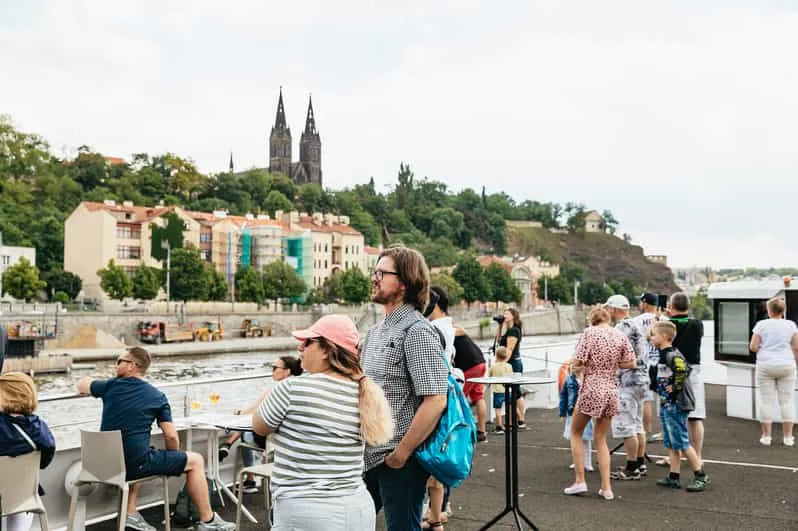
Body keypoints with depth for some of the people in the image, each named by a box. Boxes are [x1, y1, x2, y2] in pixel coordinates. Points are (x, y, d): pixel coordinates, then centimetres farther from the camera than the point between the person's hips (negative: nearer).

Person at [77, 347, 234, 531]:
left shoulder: (110, 386, 3)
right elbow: (171, 437, -5)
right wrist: (170, 464, 15)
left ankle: (130, 513, 29)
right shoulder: (157, 397, -3)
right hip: (136, 464, -4)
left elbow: (82, 385, 24)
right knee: (195, 461, 11)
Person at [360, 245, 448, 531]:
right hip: (369, 455, 8)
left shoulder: (416, 331, -16)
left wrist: (401, 453, -18)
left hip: (399, 460, -8)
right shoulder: (377, 330, 11)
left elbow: (435, 400, -23)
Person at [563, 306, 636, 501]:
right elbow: (631, 363, 4)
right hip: (611, 390, 5)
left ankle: (580, 481, 9)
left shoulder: (589, 332, -9)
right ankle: (606, 487, 11)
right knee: (600, 438, 15)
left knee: (575, 432, 14)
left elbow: (577, 362, -13)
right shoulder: (620, 336, 4)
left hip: (591, 389, -5)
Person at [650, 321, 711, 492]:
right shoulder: (664, 355, 13)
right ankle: (673, 478, 17)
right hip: (666, 404, 10)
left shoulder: (671, 354, -18)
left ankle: (701, 476, 5)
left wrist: (675, 387, -24)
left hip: (675, 405, -10)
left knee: (681, 442, -4)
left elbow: (682, 369, -33)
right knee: (670, 443, 12)